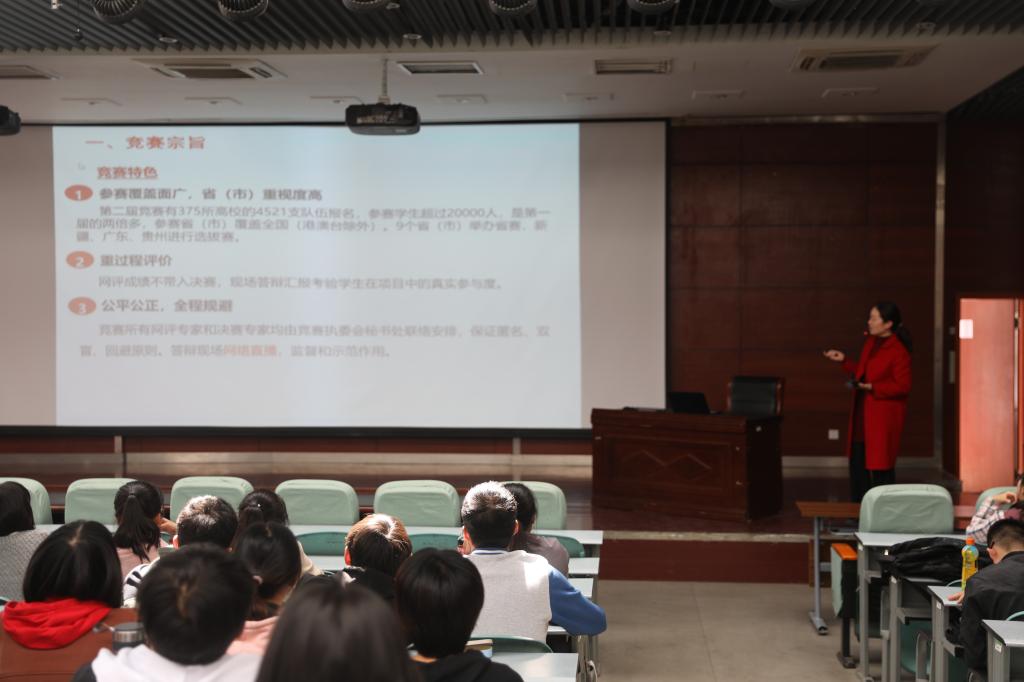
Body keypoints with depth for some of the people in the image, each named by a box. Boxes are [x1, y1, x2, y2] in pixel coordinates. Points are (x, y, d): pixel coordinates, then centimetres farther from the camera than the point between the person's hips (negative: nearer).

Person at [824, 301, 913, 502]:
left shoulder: (898, 350, -17)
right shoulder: (870, 342, 9)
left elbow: (902, 386, -20)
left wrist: (872, 387, -25)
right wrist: (844, 361, 11)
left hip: (883, 418, -9)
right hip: (863, 414, 9)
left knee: (881, 467, 0)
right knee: (857, 463, 14)